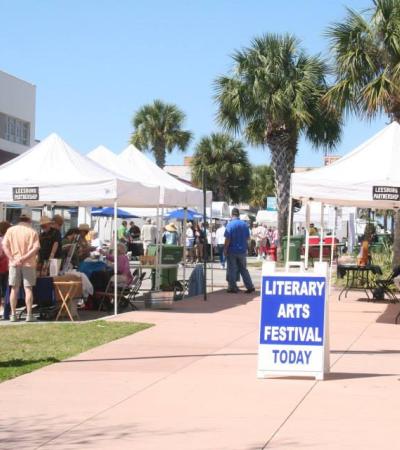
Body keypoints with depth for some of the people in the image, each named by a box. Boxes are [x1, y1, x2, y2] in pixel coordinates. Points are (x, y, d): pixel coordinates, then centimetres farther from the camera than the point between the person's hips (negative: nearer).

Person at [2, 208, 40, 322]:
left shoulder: (11, 230, 2)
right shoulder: (32, 232, -3)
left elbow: (4, 245, -6)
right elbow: (35, 248, -12)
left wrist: (12, 259, -12)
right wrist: (24, 258, -14)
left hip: (14, 263, 2)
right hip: (28, 264, -2)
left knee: (14, 289, 8)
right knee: (28, 289, 2)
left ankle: (13, 314, 8)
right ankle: (29, 314, -1)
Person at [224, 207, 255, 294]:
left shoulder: (230, 225, -13)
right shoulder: (245, 224, 2)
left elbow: (227, 239, -16)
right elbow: (248, 237, 9)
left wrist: (225, 249, -8)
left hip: (232, 251, -4)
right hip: (242, 250, 4)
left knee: (232, 270, 5)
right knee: (243, 269, 12)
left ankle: (232, 287, 8)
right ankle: (250, 286, 8)